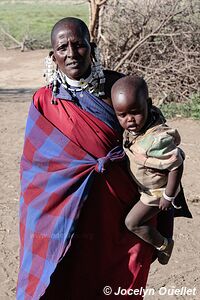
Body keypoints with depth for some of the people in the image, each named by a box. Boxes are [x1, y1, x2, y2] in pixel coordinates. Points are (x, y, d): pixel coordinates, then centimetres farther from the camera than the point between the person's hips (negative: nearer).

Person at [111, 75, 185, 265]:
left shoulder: (157, 139, -41)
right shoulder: (133, 126, -19)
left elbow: (176, 166, -31)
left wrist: (168, 197, -22)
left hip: (157, 191, -7)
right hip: (144, 185, 8)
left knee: (132, 222, 3)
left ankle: (163, 245, 24)